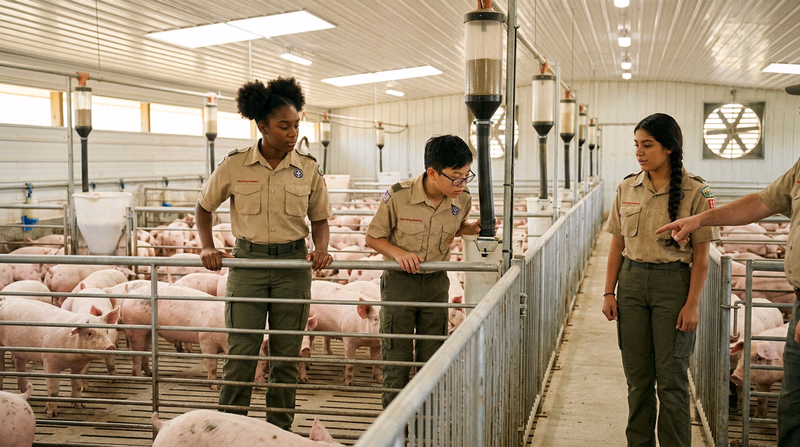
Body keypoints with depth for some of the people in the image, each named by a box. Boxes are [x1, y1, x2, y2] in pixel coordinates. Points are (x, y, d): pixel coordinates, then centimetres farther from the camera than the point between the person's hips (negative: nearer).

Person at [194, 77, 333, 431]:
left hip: (293, 263, 1)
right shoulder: (234, 166, -4)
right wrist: (208, 248, -3)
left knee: (286, 355, 8)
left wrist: (321, 250, -11)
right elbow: (203, 207, 10)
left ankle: (280, 431, 21)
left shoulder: (308, 169, -1)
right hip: (247, 261, -1)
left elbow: (320, 219, 9)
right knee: (240, 353, -3)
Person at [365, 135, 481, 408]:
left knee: (433, 359, 8)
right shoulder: (398, 197, -19)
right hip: (399, 281, -3)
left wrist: (473, 229, -6)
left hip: (436, 283, 3)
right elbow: (373, 237, -6)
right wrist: (399, 253, -23)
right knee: (396, 358, 4)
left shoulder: (462, 201, -8)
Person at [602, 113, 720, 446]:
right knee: (637, 376, 10)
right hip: (631, 282, 4)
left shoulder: (694, 191, -7)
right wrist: (609, 292, 5)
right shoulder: (627, 188, 5)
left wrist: (692, 303, -10)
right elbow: (617, 246, 9)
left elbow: (701, 256, -6)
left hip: (673, 284, -4)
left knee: (671, 378, 1)